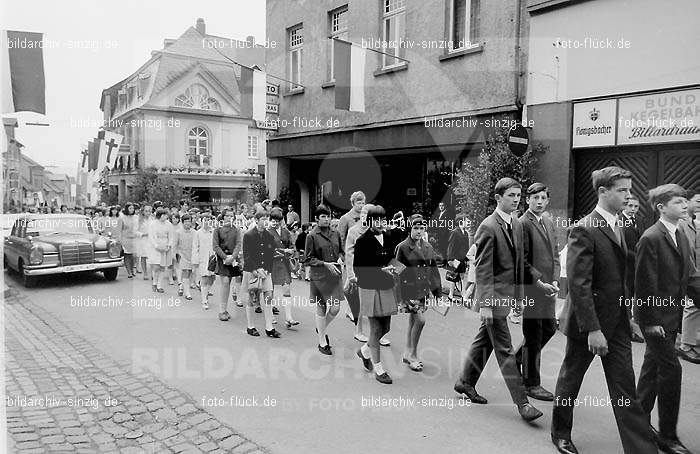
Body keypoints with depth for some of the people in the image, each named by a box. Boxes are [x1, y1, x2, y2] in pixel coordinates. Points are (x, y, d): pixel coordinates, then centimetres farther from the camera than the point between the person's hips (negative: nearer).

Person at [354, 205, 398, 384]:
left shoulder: (388, 238, 8)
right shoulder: (363, 241, -11)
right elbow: (358, 268, -12)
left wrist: (391, 268, 0)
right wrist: (381, 270, -18)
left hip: (387, 288, 7)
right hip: (371, 289, -6)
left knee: (385, 328, 12)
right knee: (376, 329, 0)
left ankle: (365, 351, 38)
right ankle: (378, 369, 13)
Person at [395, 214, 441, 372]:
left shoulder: (428, 247, 9)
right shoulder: (402, 247, -7)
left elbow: (433, 270, 14)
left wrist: (437, 291, 13)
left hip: (423, 288, 6)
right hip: (409, 288, -6)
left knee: (413, 321, 13)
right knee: (420, 320, -12)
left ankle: (407, 353, 25)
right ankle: (413, 355, 3)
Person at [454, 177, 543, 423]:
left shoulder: (517, 225, 10)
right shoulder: (488, 227, -15)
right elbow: (483, 268, -17)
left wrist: (519, 293, 14)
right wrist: (485, 303, -20)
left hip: (508, 295, 8)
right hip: (493, 295, -8)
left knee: (485, 340, 18)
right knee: (505, 350, -1)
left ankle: (465, 382, 34)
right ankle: (522, 402, 6)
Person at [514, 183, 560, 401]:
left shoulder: (549, 223, 14)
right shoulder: (522, 224, -12)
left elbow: (555, 254, 15)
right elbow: (522, 260, -15)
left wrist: (555, 281, 3)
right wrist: (539, 282, -17)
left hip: (548, 287, 8)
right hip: (531, 288, -8)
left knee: (549, 328, 16)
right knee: (533, 336, 1)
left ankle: (517, 358, 36)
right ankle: (531, 383, 15)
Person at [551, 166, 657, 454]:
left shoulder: (621, 227, 8)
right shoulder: (584, 230, -17)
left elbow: (621, 276, 13)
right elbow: (578, 284, -21)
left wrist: (629, 314, 8)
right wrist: (593, 329, -22)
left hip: (618, 323, 7)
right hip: (588, 322, -6)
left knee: (625, 389, 8)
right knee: (570, 379, 13)